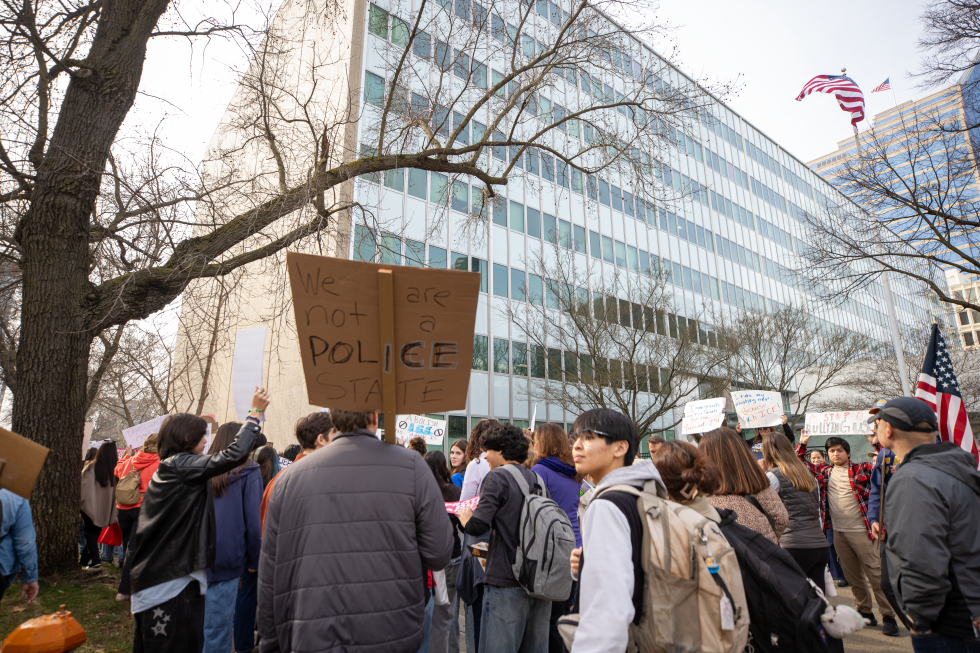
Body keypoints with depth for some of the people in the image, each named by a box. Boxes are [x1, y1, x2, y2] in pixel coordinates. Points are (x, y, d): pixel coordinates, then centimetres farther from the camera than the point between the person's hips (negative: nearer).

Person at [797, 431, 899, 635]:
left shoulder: (862, 469, -5)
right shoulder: (824, 472, 8)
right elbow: (802, 464, 18)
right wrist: (802, 443, 9)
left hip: (861, 531, -5)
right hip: (839, 533, 5)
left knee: (876, 574, 1)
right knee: (853, 576, 15)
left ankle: (889, 616, 13)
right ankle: (865, 612, 29)